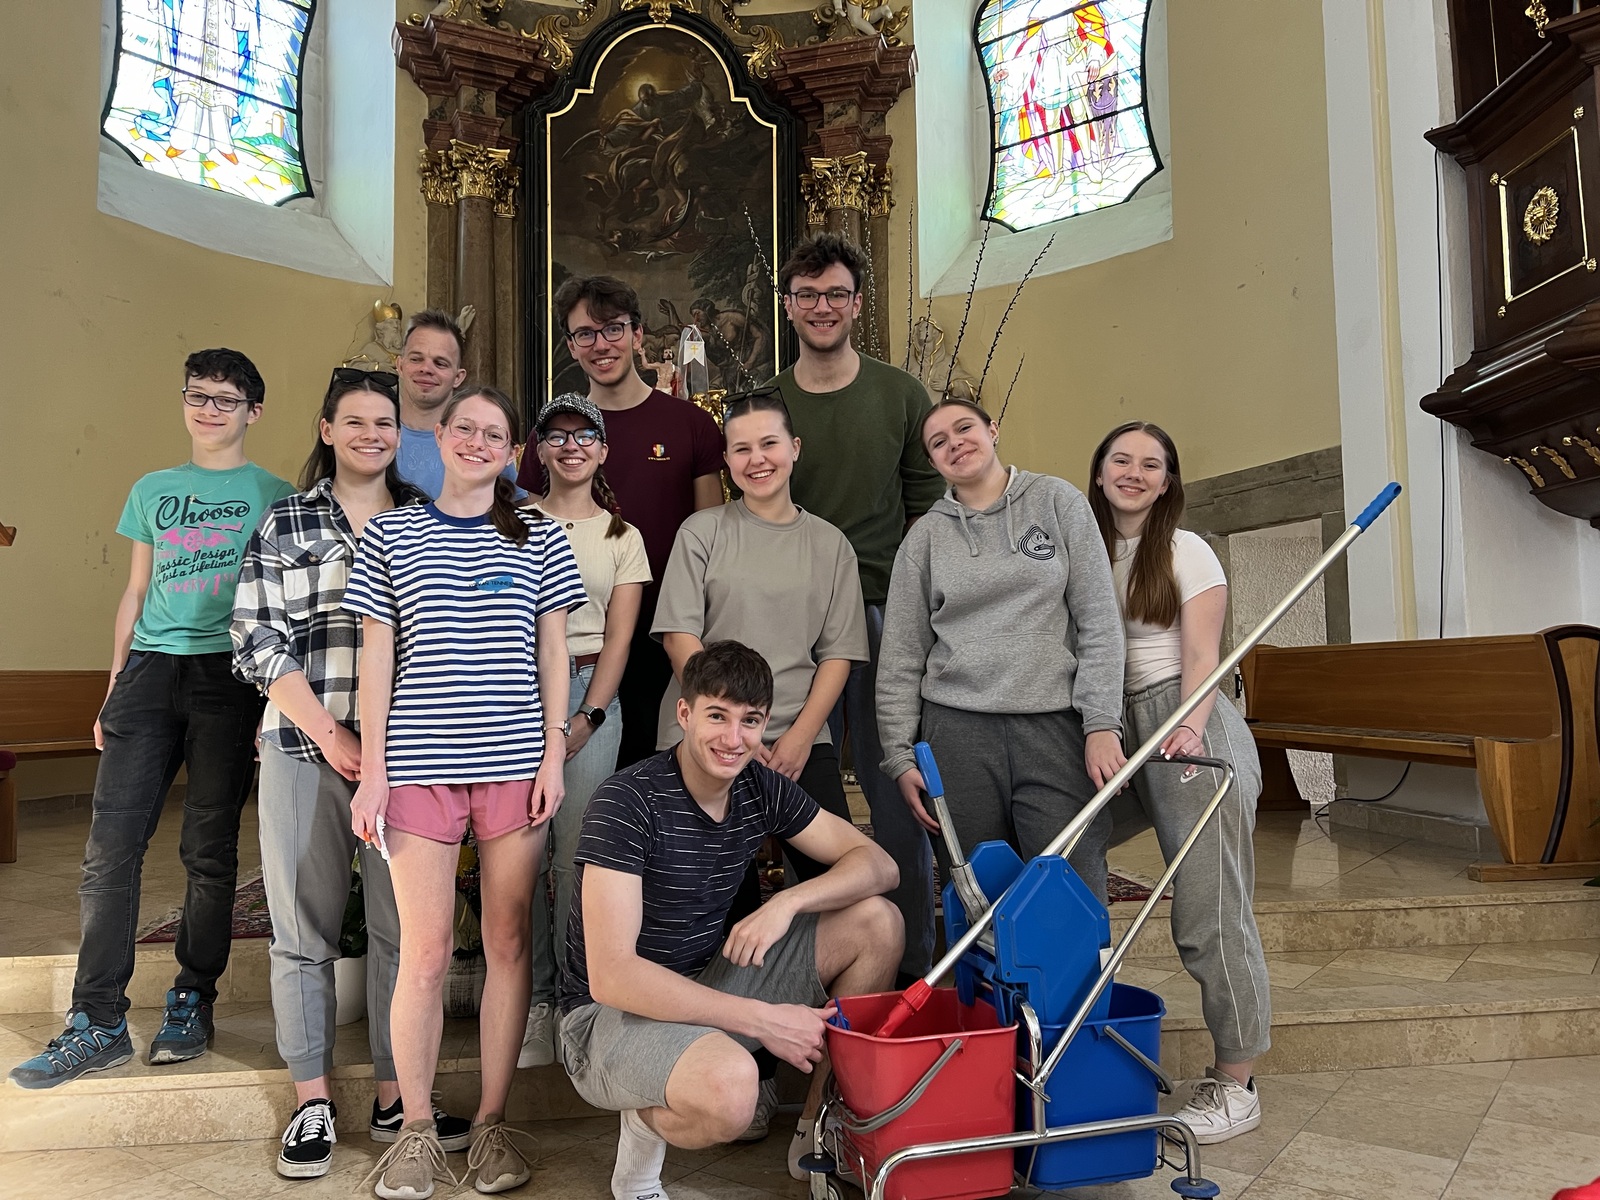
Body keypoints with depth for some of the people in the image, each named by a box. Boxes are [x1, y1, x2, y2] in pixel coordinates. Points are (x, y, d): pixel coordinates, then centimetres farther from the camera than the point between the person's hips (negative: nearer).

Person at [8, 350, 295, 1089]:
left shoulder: (273, 495, 6)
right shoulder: (152, 491, 17)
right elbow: (135, 595, 18)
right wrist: (112, 689, 13)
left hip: (228, 674, -3)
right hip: (150, 669, 3)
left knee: (209, 850, 2)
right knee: (110, 848, -2)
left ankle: (193, 1002, 17)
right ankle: (98, 1025, 6)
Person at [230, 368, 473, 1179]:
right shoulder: (285, 523, 8)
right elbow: (256, 640, 1)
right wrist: (327, 733, -8)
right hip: (303, 748, 0)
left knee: (403, 927, 4)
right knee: (304, 930, 6)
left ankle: (396, 1098, 18)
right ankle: (312, 1102, 20)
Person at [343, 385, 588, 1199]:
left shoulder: (538, 538, 9)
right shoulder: (390, 535, 8)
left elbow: (553, 653, 8)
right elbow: (377, 658, 6)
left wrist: (554, 755, 0)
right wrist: (372, 770, 1)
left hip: (514, 762, 1)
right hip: (419, 764, 0)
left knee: (508, 941, 5)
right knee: (425, 950, 1)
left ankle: (492, 1122, 19)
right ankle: (416, 1127, 17)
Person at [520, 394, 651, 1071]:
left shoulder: (621, 536, 12)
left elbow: (619, 636, 5)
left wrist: (587, 717, -6)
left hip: (590, 692, 0)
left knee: (577, 854, -3)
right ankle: (532, 996, 10)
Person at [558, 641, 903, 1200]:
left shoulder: (761, 788, -2)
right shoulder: (628, 802, -22)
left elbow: (878, 864, 1)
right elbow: (609, 976, -27)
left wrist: (788, 902, -20)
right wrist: (762, 1018, -28)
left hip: (707, 984, 7)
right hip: (612, 1014, -7)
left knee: (877, 923, -4)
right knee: (729, 1085, -40)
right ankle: (648, 1121, -2)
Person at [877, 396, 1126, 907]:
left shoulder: (1057, 500, 7)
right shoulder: (926, 535, 9)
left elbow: (1100, 620, 3)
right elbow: (900, 657, 9)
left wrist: (1102, 723, -5)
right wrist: (900, 756, 3)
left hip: (1057, 728, -1)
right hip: (957, 730, 1)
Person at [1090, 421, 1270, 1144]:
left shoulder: (1185, 550, 4)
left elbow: (1202, 658, -5)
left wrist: (1190, 726, -23)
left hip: (1190, 733, -4)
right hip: (1125, 735, 4)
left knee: (1209, 908, -6)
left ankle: (1235, 1085, 5)